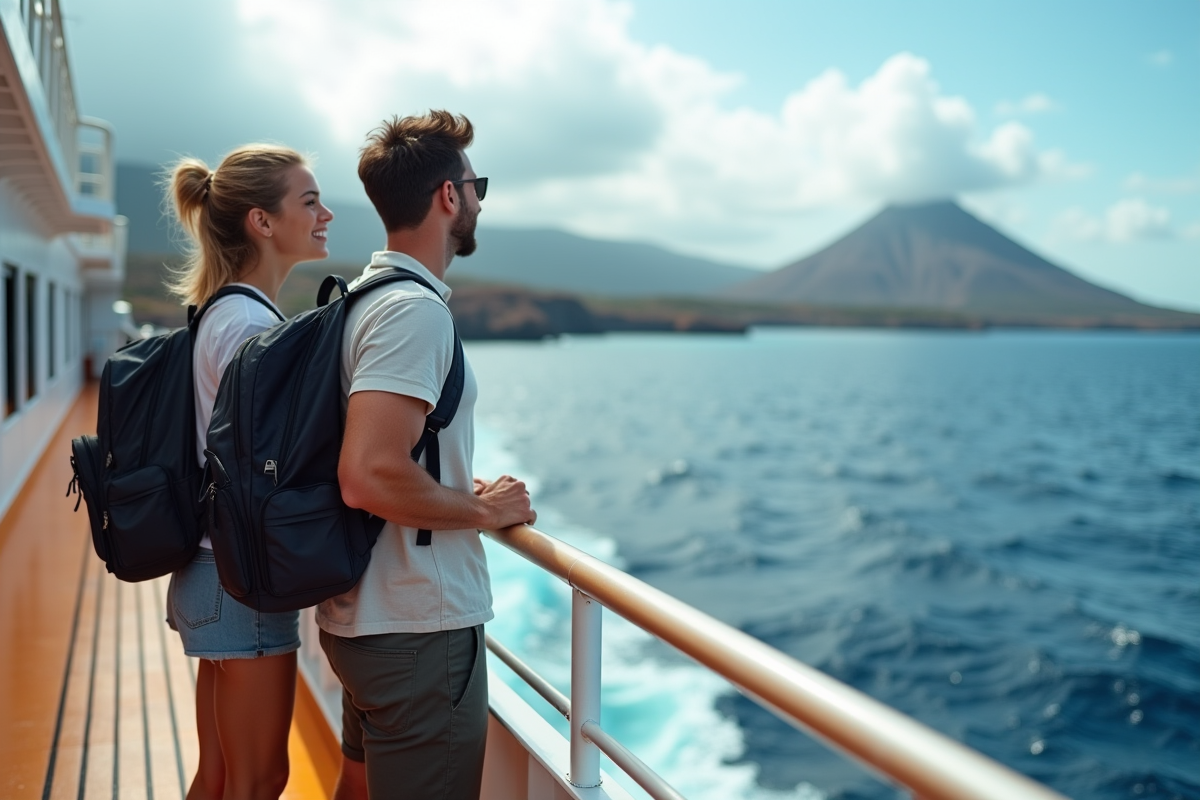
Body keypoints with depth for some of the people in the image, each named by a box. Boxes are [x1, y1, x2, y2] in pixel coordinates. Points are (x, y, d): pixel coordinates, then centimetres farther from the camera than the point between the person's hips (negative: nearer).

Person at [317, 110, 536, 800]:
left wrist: (465, 490, 14)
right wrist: (484, 509, -15)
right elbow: (370, 477, -29)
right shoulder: (416, 309, -20)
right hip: (422, 627, -10)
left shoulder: (365, 296, 12)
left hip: (362, 615, 10)